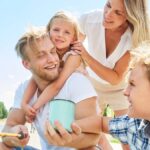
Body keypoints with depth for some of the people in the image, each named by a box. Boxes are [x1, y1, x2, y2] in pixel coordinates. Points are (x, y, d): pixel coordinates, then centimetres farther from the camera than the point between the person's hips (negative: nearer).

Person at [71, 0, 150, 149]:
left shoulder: (135, 37, -29)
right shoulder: (88, 20, -28)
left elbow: (116, 78, -28)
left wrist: (86, 56, -41)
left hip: (121, 89, -1)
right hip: (93, 86, 2)